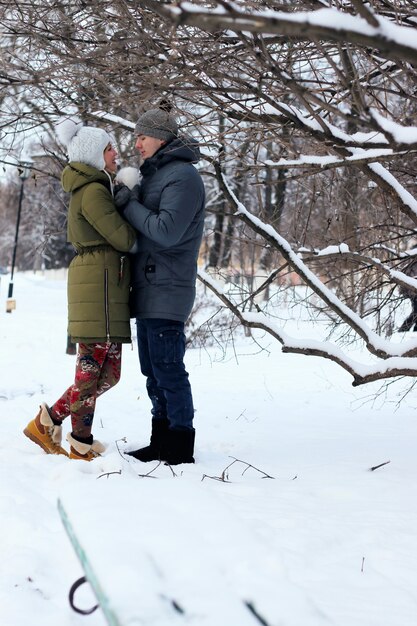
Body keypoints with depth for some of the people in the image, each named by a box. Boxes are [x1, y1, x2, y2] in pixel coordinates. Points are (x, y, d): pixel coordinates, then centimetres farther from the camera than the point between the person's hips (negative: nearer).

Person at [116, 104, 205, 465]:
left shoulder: (183, 176, -12)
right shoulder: (155, 174, 19)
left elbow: (166, 231, -21)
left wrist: (128, 206, -12)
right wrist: (128, 202, 6)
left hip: (167, 292, -10)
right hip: (149, 291, 10)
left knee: (168, 371, -7)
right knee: (153, 372, 13)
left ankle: (179, 448, -1)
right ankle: (161, 442, 21)